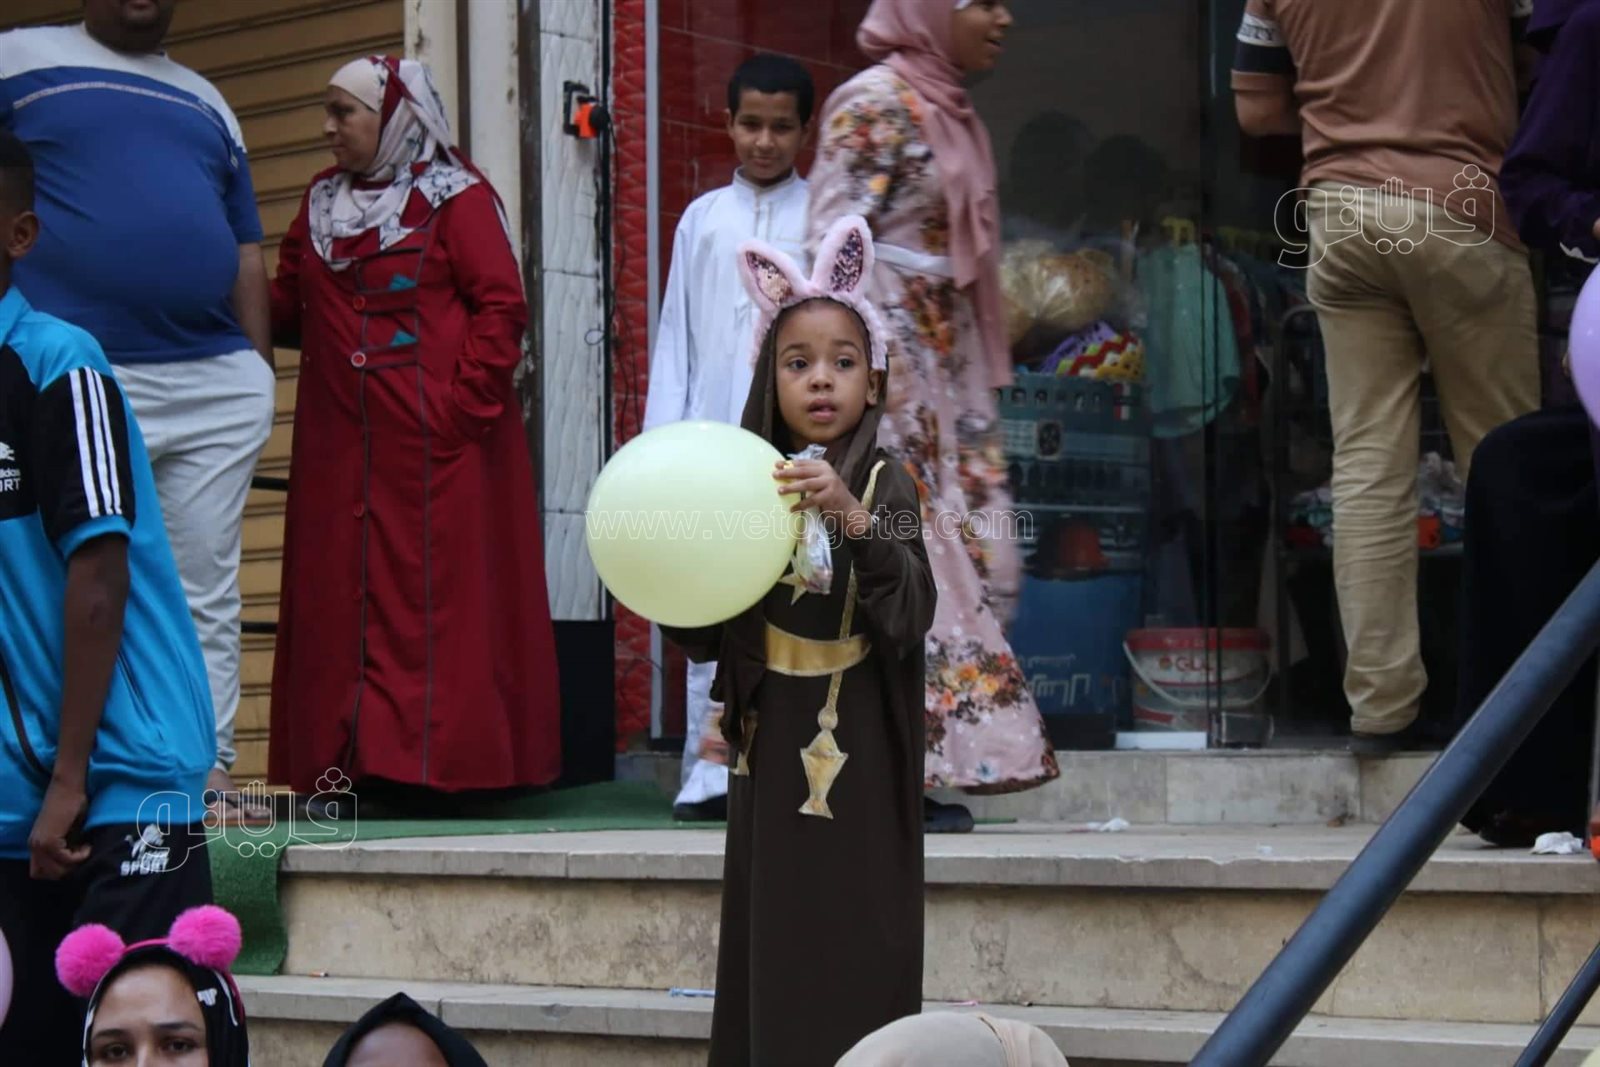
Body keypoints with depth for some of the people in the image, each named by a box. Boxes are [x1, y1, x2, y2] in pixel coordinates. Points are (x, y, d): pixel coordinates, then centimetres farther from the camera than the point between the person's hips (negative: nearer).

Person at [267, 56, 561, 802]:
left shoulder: (456, 197, -1)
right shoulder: (321, 203, 16)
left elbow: (502, 307, -7)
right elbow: (285, 308, 12)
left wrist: (466, 404, -13)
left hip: (436, 444, -6)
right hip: (341, 449, 6)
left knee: (437, 594, -4)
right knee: (340, 599, 4)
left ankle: (431, 759, -3)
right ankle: (354, 760, 8)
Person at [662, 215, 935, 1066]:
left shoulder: (883, 485, -5)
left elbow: (908, 619, -18)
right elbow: (704, 642, 7)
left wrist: (854, 520, -31)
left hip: (856, 772, -3)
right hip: (768, 766, 4)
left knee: (853, 966, -3)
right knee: (768, 959, 6)